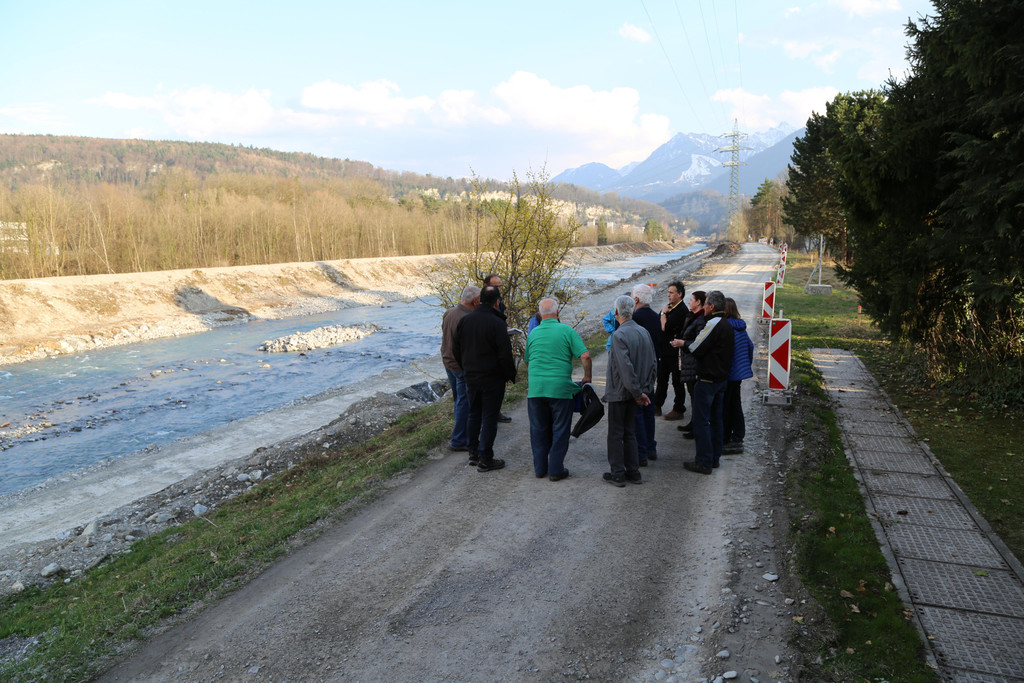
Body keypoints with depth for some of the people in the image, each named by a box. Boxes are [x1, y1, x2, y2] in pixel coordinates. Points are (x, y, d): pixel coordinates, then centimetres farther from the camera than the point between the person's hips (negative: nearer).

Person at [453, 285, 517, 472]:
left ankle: (473, 453, 26)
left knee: (474, 414, 18)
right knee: (489, 417, 1)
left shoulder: (464, 320, 3)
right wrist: (510, 375, -3)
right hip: (492, 379, -6)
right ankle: (485, 459, 5)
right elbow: (505, 354, -17)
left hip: (470, 378, 6)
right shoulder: (496, 323, -17)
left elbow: (456, 349, 11)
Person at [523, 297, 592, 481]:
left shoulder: (533, 333, 8)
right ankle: (555, 470, 10)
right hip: (560, 388, -3)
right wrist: (587, 377, 5)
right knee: (560, 430, 7)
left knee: (538, 429, 14)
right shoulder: (567, 331, -3)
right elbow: (585, 356, -9)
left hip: (535, 388, 3)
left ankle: (540, 468, 21)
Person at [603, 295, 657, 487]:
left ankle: (617, 474, 11)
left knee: (615, 434, 5)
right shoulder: (644, 332, 3)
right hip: (634, 392, 7)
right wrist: (646, 388, 11)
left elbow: (626, 367, -25)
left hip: (619, 392, -7)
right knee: (630, 432, 17)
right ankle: (633, 471, 22)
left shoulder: (619, 335, -21)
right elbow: (653, 363, 8)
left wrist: (637, 392, -18)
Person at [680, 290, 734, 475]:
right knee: (715, 419, 16)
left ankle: (704, 462, -1)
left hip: (707, 380, -9)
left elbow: (695, 349, -18)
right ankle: (714, 457, 24)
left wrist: (683, 344, 3)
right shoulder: (727, 325, 12)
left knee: (701, 420, -4)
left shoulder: (713, 324, -18)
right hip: (721, 378, 9)